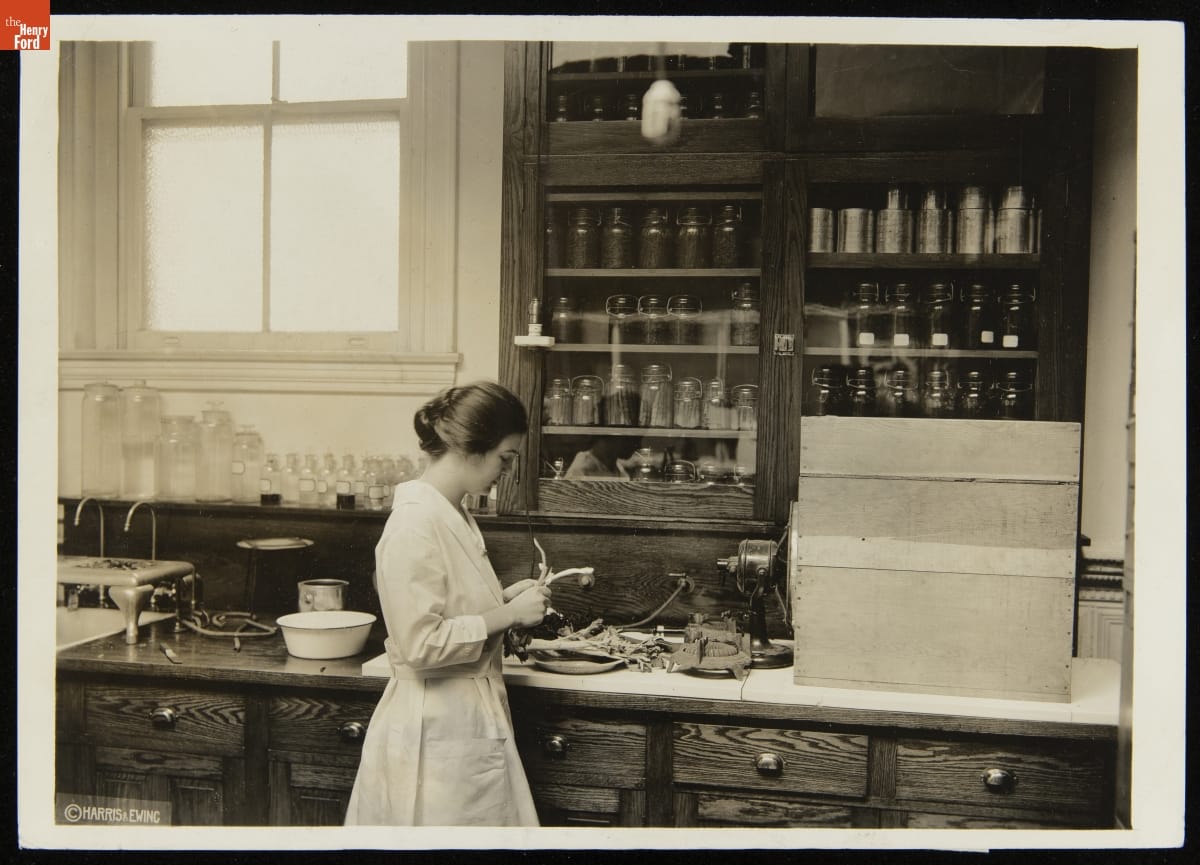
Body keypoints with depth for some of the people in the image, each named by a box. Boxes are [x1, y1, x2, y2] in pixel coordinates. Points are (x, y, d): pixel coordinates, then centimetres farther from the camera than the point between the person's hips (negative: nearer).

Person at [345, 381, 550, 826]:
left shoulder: (454, 514, 9)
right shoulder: (416, 522, -21)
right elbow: (422, 644, -23)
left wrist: (505, 598, 6)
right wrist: (508, 614, -17)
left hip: (470, 720, 9)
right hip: (437, 733, -9)